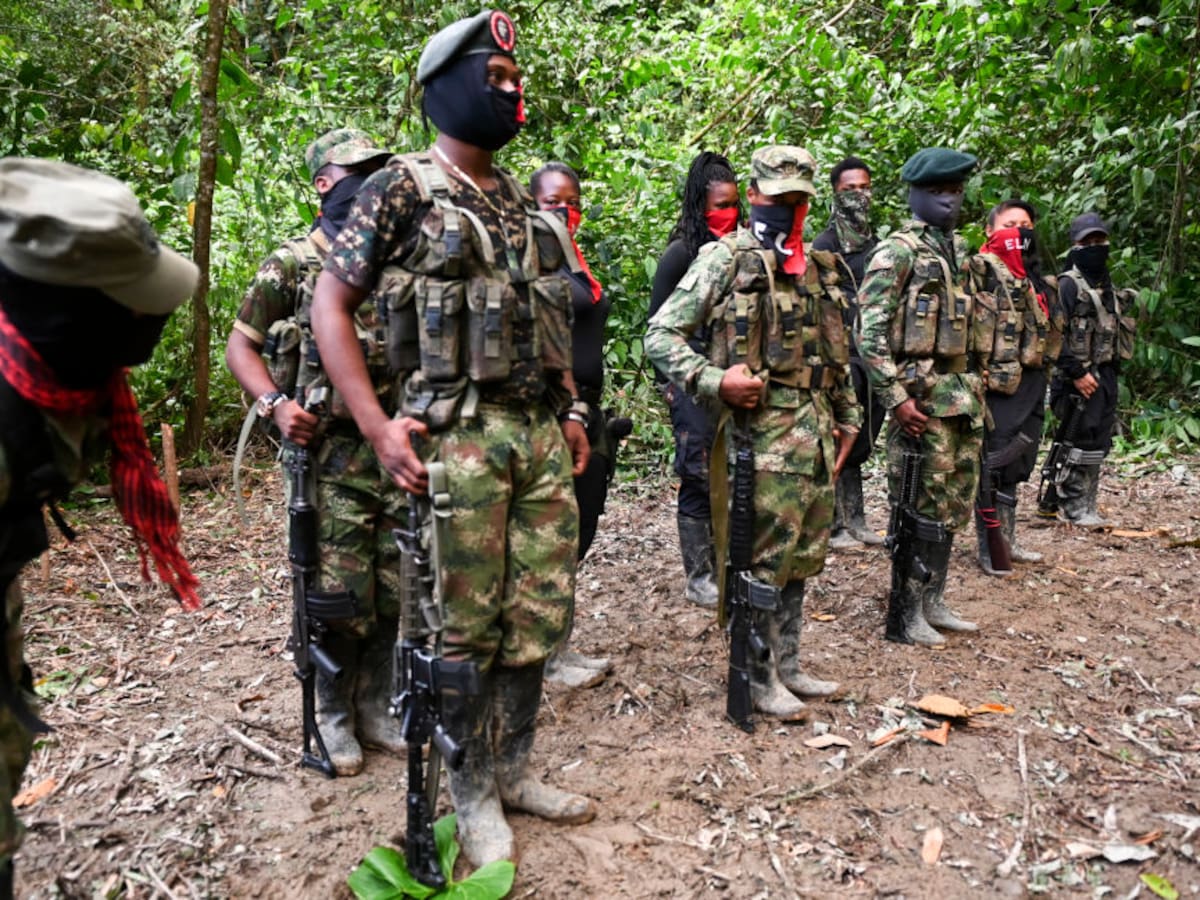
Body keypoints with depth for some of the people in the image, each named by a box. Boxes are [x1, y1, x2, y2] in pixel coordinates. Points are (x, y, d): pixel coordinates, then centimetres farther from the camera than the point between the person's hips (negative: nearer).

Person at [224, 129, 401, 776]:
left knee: (393, 595, 9)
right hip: (331, 454, -4)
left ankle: (376, 708, 28)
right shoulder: (293, 263, 1)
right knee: (341, 597, 0)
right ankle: (332, 715, 23)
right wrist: (275, 404, -11)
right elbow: (240, 343, 6)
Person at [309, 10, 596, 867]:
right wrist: (378, 426, -15)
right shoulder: (401, 189, -3)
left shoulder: (525, 203, 17)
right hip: (458, 437, -6)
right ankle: (473, 791, 22)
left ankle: (515, 768, 29)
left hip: (543, 433, 6)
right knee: (466, 624, 3)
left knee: (539, 613, 10)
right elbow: (330, 303, -6)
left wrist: (572, 410, 14)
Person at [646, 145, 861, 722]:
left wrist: (848, 415, 19)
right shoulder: (724, 260, -5)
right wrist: (715, 381, -21)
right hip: (764, 434, -7)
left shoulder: (819, 266, 17)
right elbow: (660, 336, -9)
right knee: (764, 561, -1)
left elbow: (838, 351, 23)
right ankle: (758, 678, 15)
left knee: (802, 558, 14)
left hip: (817, 432, 7)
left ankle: (787, 665, 28)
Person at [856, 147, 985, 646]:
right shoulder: (897, 251, -9)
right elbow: (870, 332, -16)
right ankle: (904, 617, 8)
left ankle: (932, 603, 26)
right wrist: (896, 398, -21)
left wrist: (975, 388, 16)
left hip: (963, 398, 8)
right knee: (923, 510, -4)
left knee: (954, 506, 13)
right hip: (922, 398, -8)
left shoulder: (957, 251, 16)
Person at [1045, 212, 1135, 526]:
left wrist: (1113, 369, 16)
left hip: (1106, 375, 8)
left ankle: (1088, 503, 21)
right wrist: (1076, 373, -20)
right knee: (1081, 442, -6)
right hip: (1080, 378, -8)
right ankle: (1073, 505, 3)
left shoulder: (1108, 286, 17)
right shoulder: (1067, 285, -10)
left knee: (1099, 444, 12)